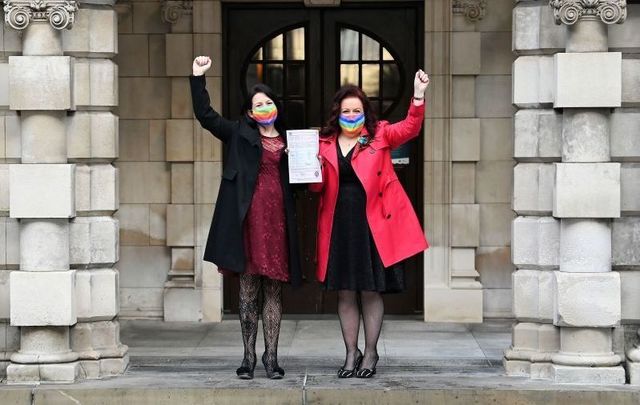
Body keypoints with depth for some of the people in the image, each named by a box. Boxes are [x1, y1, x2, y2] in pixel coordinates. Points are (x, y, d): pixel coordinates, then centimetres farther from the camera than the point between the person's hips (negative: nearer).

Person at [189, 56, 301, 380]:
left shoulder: (288, 141, 15)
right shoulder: (239, 135, 8)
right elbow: (205, 115, 1)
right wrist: (198, 77, -5)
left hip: (278, 218, 2)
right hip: (248, 217, -2)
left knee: (274, 289, 4)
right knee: (248, 289, 1)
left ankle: (271, 356, 9)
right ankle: (249, 357, 7)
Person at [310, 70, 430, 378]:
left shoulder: (380, 135, 4)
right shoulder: (325, 144, 9)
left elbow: (410, 128, -11)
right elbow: (317, 187, 9)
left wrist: (418, 96, -24)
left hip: (372, 223, -2)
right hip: (339, 225, 2)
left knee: (371, 291, 2)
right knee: (345, 292, 7)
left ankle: (370, 354, 14)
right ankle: (351, 354, 17)